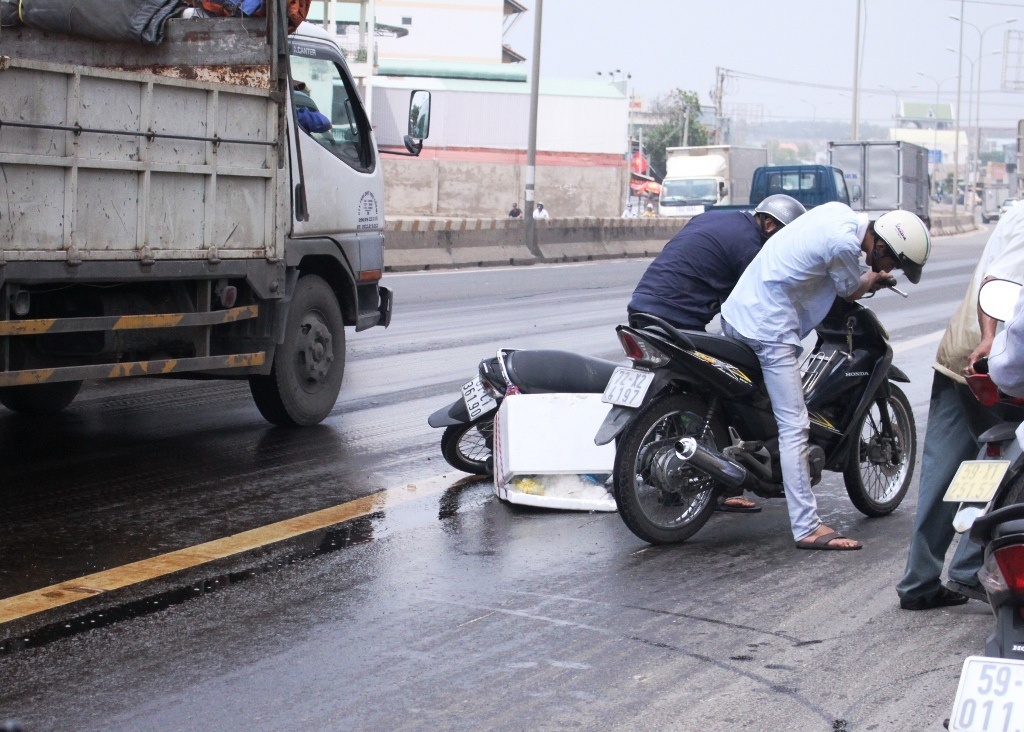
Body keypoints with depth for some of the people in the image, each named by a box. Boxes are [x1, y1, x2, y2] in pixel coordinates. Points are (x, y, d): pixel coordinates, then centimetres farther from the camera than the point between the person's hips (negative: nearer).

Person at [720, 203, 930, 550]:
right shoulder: (844, 244, -20)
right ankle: (807, 527, -11)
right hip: (770, 327, -10)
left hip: (737, 312, 10)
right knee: (794, 426, -10)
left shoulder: (838, 211, 5)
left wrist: (869, 277, 26)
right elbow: (851, 292, -1)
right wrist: (874, 278, 19)